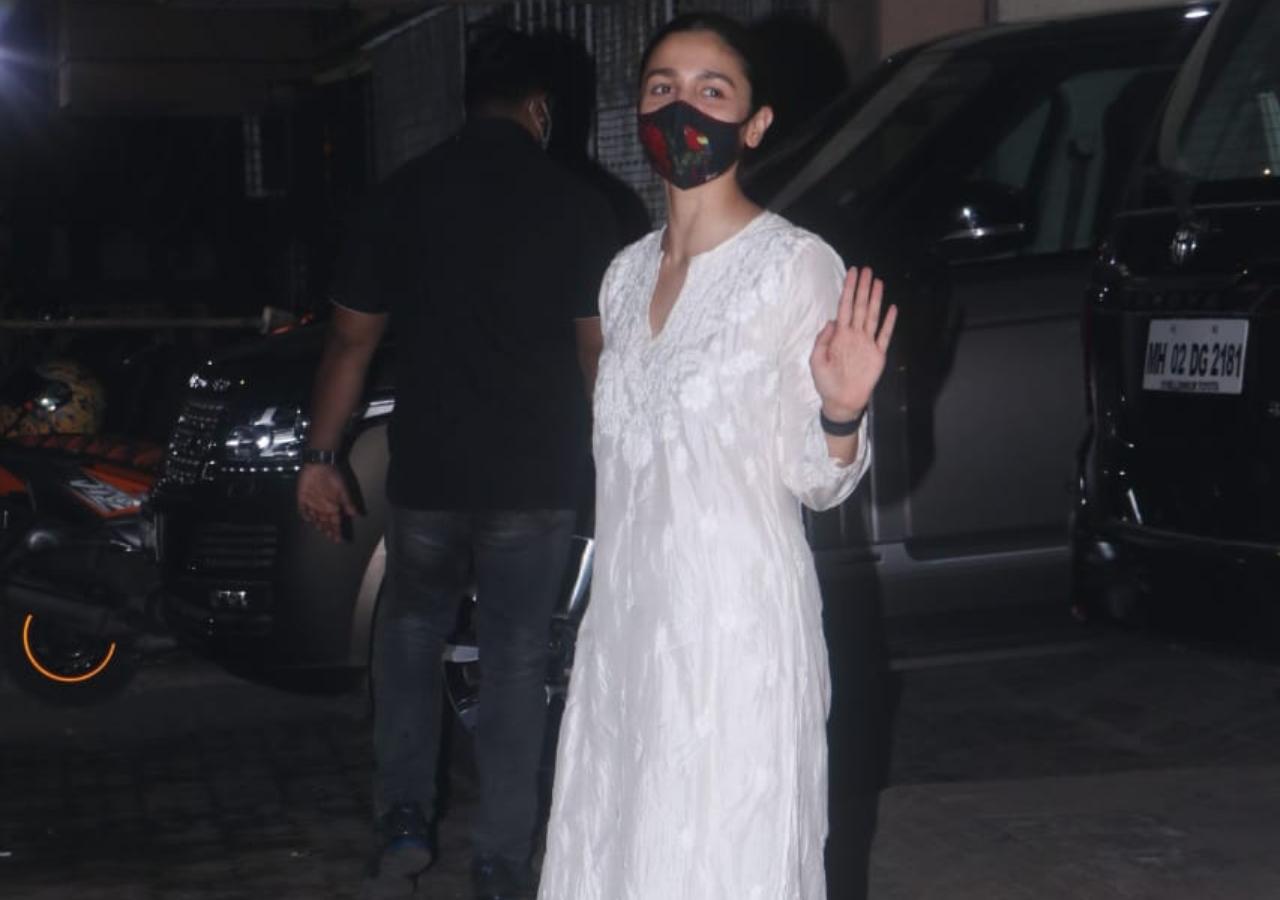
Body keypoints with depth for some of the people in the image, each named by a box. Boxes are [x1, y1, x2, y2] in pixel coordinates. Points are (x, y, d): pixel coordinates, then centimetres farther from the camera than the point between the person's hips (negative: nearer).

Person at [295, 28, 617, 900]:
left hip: (427, 475, 1)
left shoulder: (404, 196, 1)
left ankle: (405, 820, 10)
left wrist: (321, 457, 10)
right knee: (516, 663, 8)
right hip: (536, 479, -1)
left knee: (411, 636, 20)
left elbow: (353, 339, 3)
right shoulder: (575, 205, -2)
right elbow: (597, 350, -1)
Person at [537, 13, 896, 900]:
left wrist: (842, 413, -28)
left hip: (739, 625, -7)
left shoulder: (798, 266, -9)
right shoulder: (627, 273, 11)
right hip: (628, 622, 7)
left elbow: (816, 478, -8)